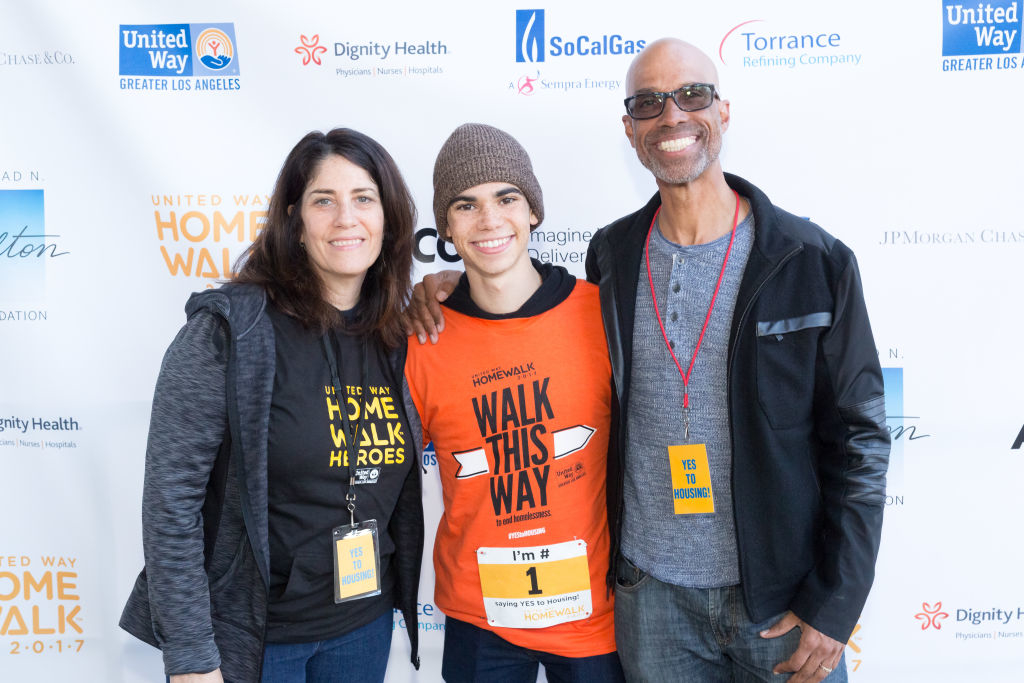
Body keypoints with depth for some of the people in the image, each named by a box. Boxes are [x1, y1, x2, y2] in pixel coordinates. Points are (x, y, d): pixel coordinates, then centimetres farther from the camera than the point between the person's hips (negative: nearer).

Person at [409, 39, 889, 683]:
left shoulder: (813, 261, -8)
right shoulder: (610, 256, 0)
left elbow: (860, 440, -5)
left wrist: (835, 605, -8)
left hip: (784, 596, -2)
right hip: (650, 589, 2)